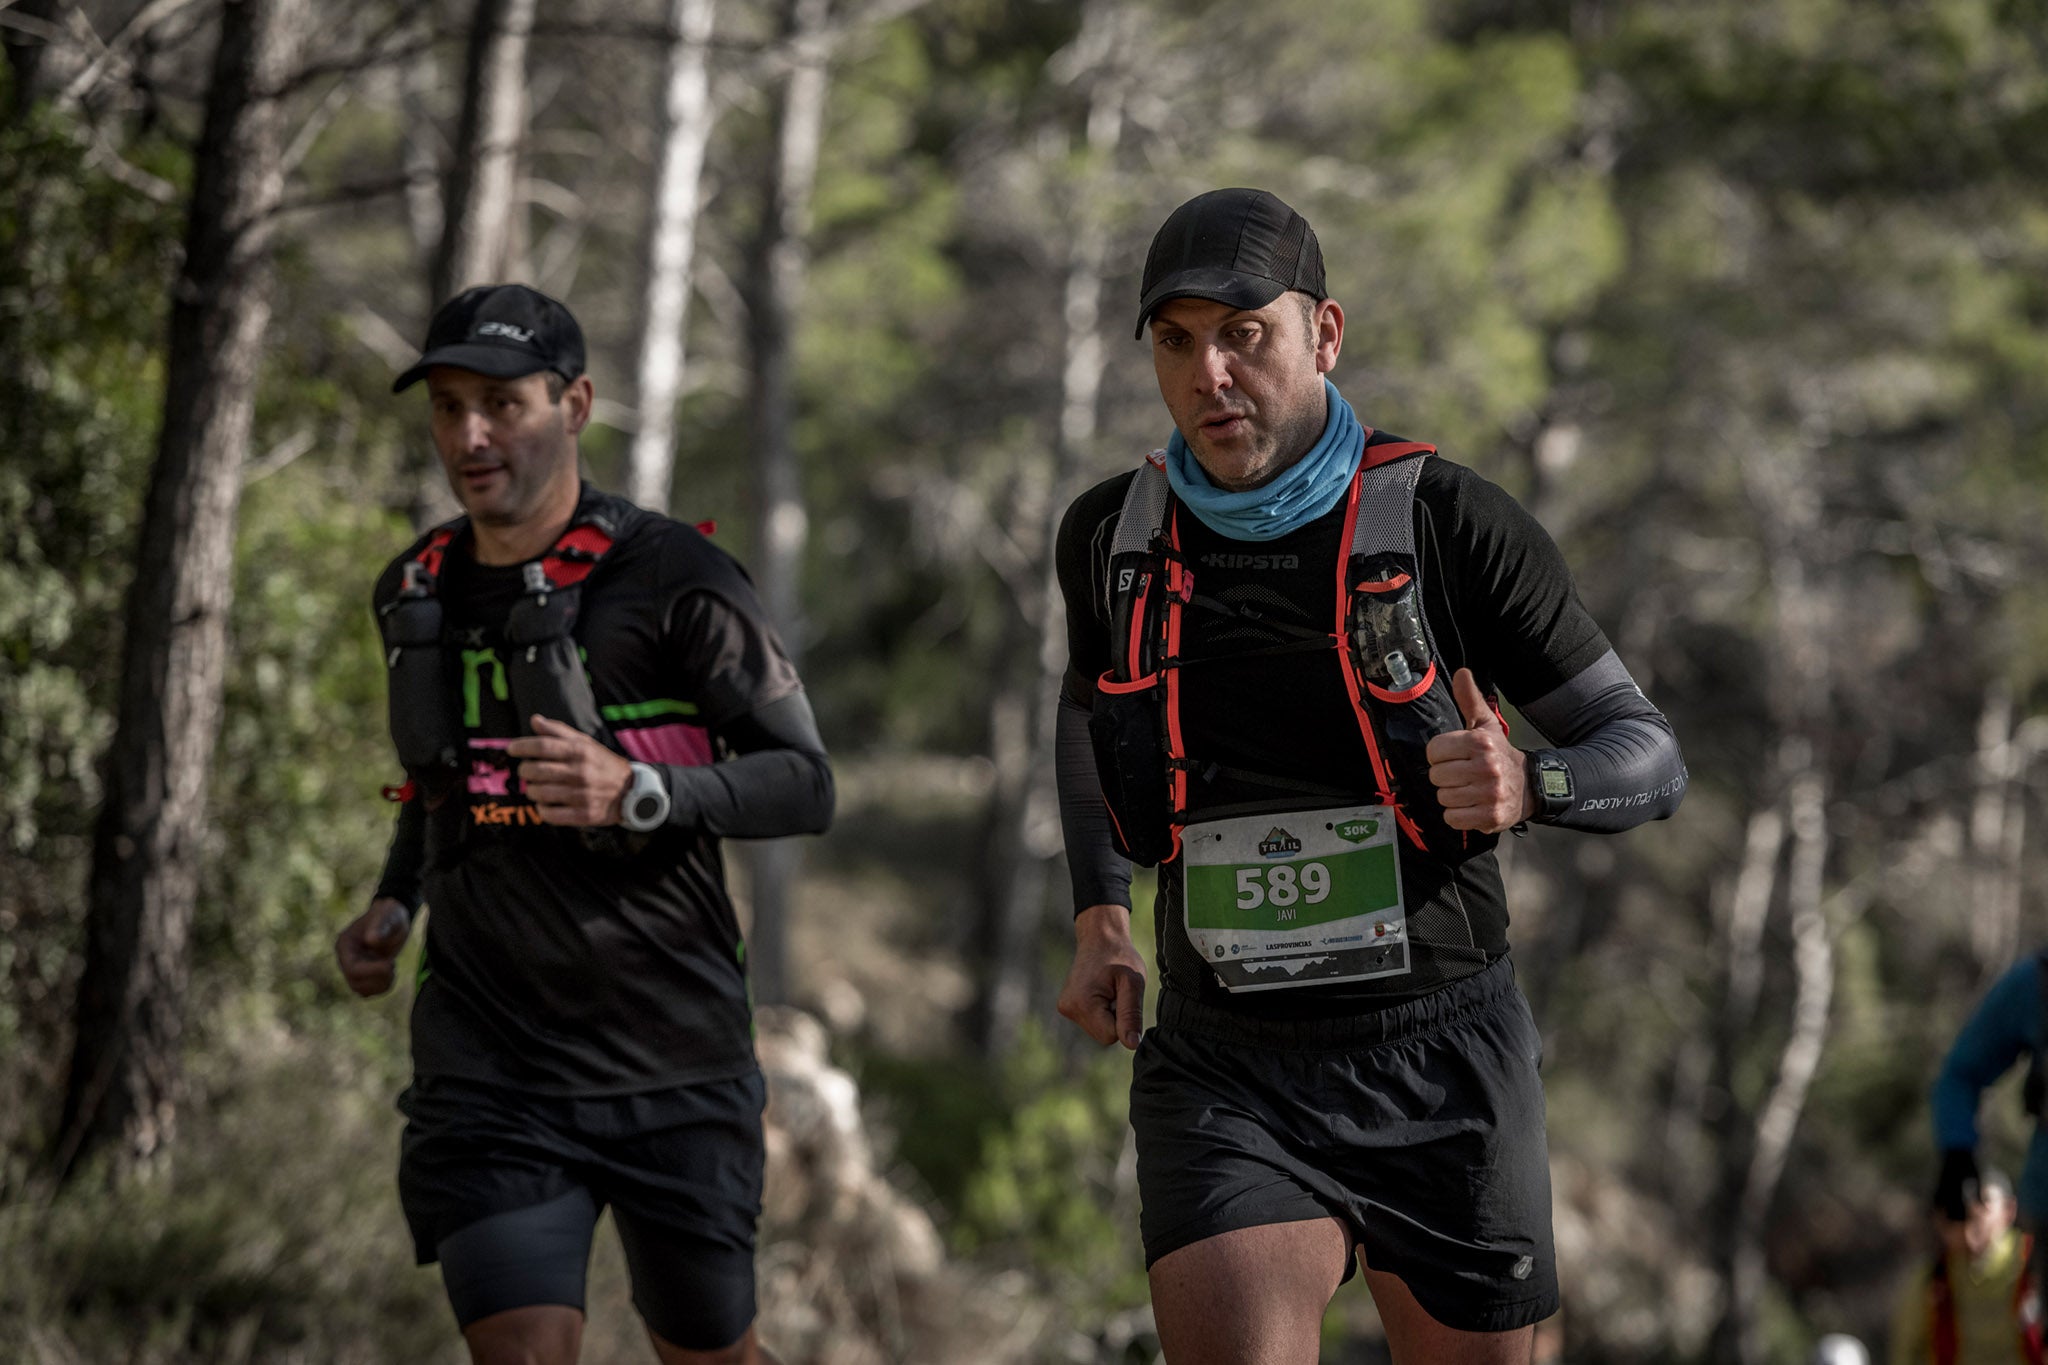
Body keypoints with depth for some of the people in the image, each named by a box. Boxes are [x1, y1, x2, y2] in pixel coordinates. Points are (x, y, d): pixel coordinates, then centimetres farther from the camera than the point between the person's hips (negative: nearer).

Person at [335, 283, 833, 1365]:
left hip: (671, 1062, -3)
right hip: (488, 1062, 3)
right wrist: (391, 907, 9)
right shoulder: (415, 593, 9)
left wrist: (640, 795, -25)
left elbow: (804, 783, -8)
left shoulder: (671, 578, -9)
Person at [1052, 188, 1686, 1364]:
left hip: (1442, 1060, -1)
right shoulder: (1110, 537, 2)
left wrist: (1529, 786, -25)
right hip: (1226, 1075, 1)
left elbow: (1650, 756, -2)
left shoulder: (1450, 525, -8)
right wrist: (1101, 922, 13)